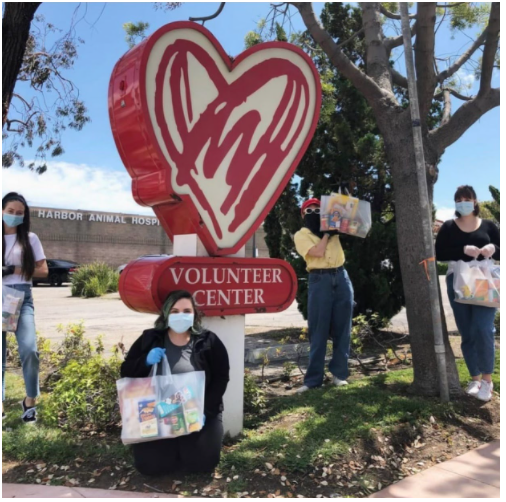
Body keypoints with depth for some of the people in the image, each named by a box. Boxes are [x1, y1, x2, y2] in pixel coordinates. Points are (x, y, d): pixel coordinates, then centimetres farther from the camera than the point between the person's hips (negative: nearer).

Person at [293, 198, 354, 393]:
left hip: (341, 277, 4)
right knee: (319, 330, -2)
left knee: (342, 327, 5)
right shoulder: (301, 235, 3)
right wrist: (327, 233, -3)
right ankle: (314, 378, 5)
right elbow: (318, 252, -12)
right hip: (320, 281, -4)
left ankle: (339, 373, 15)